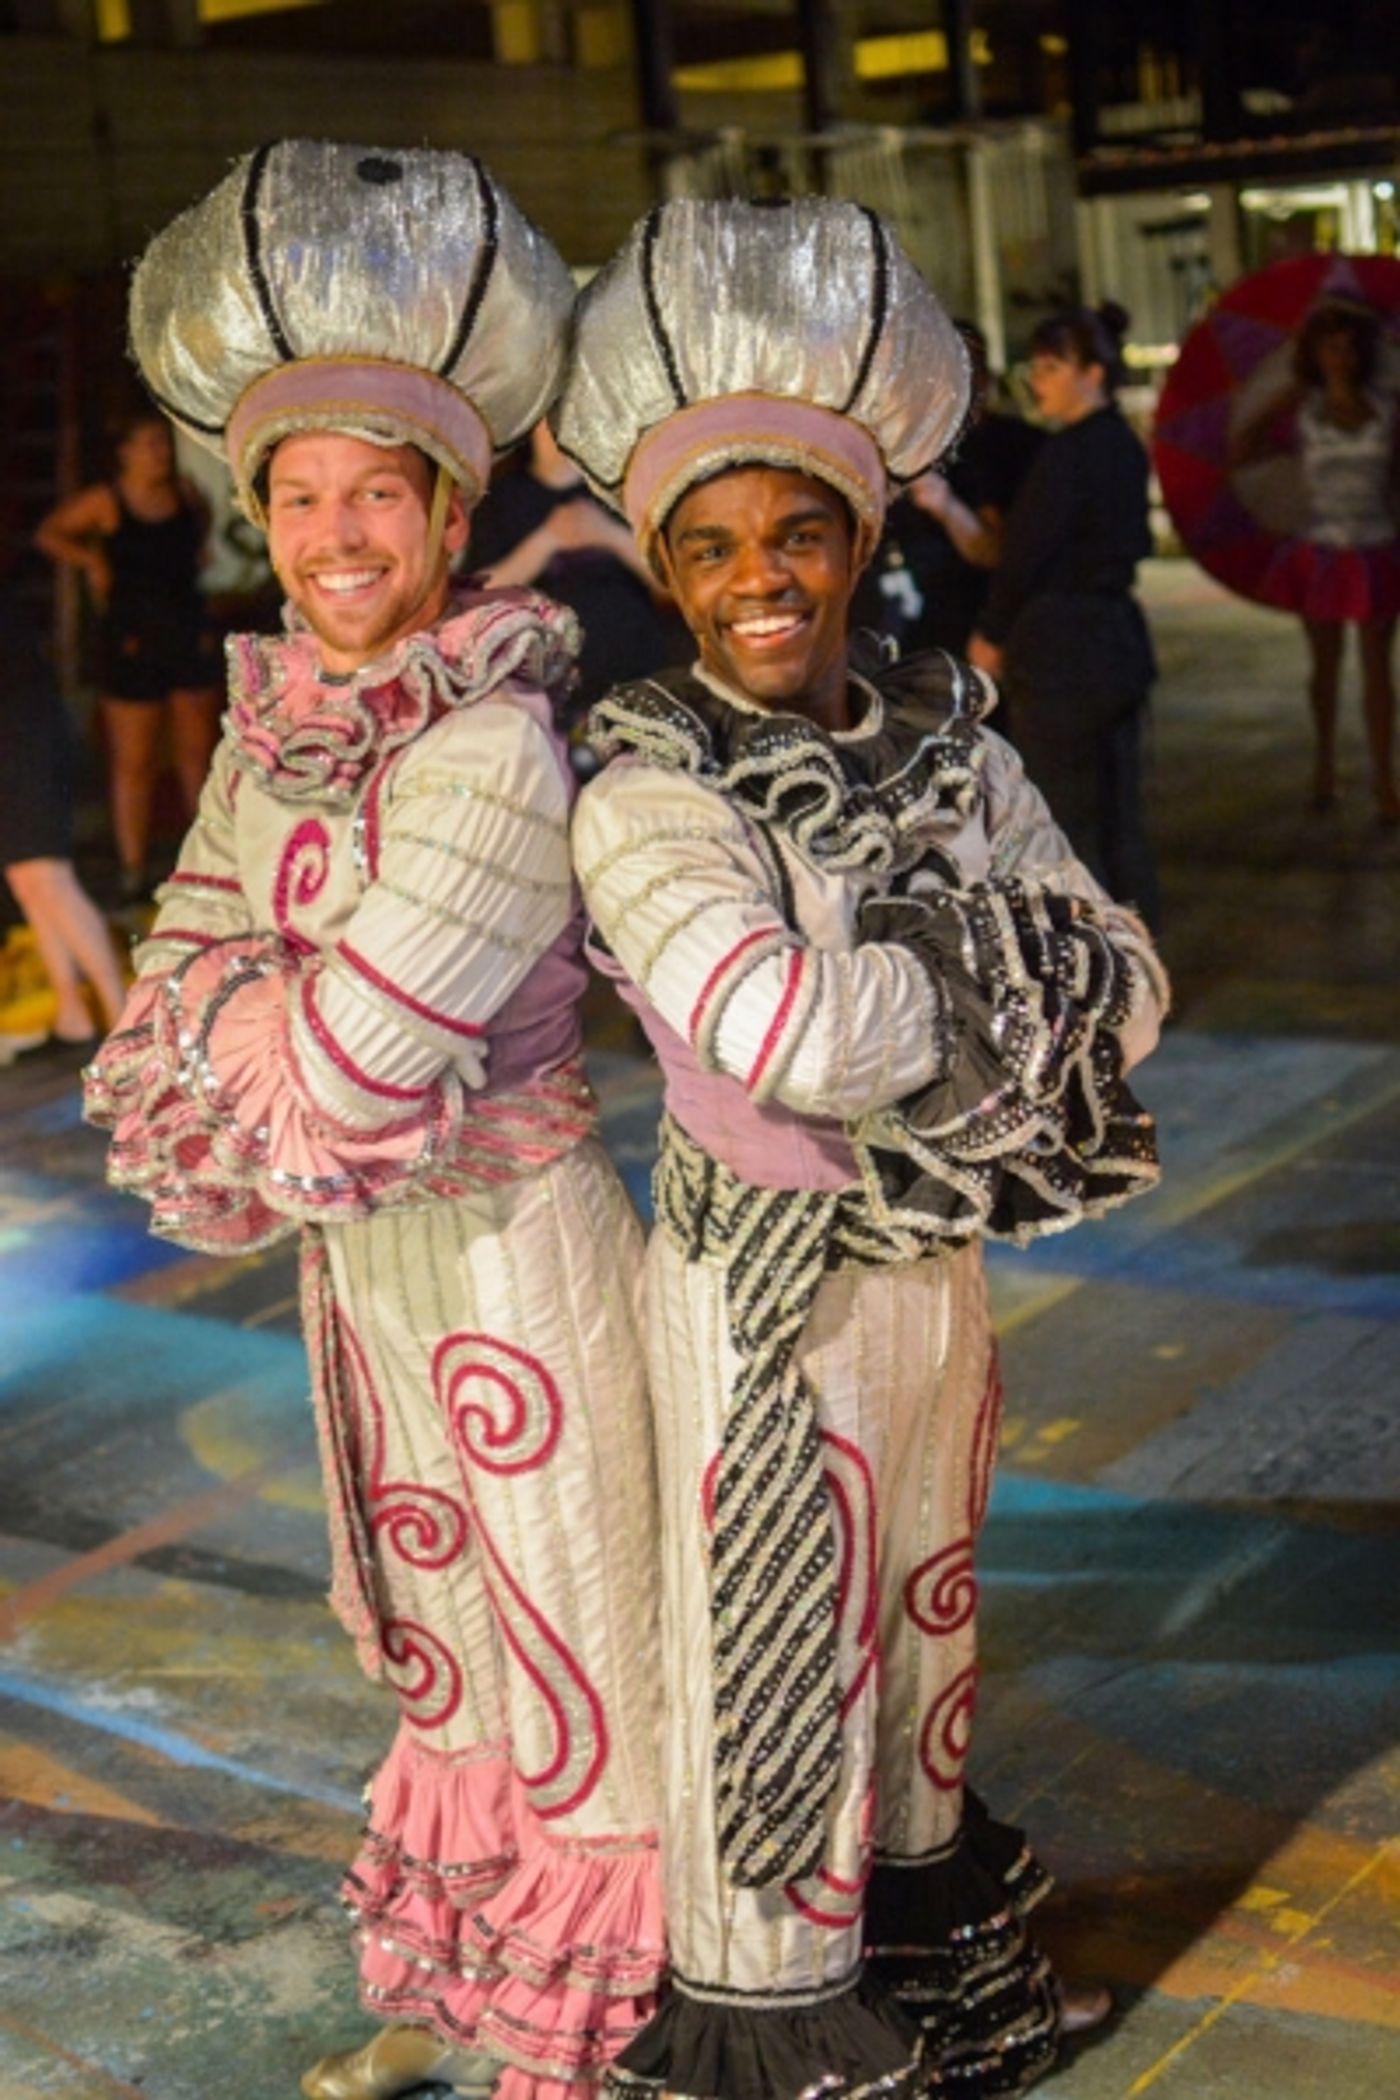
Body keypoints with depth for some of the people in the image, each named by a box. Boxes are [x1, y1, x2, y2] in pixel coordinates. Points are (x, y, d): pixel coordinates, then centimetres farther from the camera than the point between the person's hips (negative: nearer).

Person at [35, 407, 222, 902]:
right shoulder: (105, 501, -5)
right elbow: (49, 534, 5)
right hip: (131, 642, -4)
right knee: (133, 762, -2)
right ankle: (133, 871, 1)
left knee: (198, 753, 8)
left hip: (190, 634, 4)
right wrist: (91, 559, -5)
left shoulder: (185, 493, 6)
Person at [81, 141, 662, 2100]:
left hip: (507, 1256, -8)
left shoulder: (496, 754, -24)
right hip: (356, 1260, 8)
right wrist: (298, 1041, -18)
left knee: (564, 1663, 10)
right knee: (439, 1648, 23)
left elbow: (350, 1066, -26)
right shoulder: (275, 726, 1)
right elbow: (178, 988, -1)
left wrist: (230, 1020, -9)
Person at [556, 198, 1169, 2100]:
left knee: (922, 1615, 23)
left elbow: (1127, 985, -3)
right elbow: (787, 1034, -33)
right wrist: (991, 973, -17)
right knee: (777, 1662, 7)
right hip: (762, 1287, -6)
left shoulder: (950, 744, 1)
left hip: (936, 1268, 6)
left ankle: (926, 1937, 45)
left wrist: (894, 976, -20)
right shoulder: (645, 795, -18)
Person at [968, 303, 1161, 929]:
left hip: (1060, 649, -9)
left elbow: (1024, 553, -15)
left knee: (1067, 825, -2)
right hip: (1120, 637, 9)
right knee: (1119, 818, 14)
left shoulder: (1066, 454, -16)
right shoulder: (1126, 448, 11)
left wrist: (991, 636, -1)